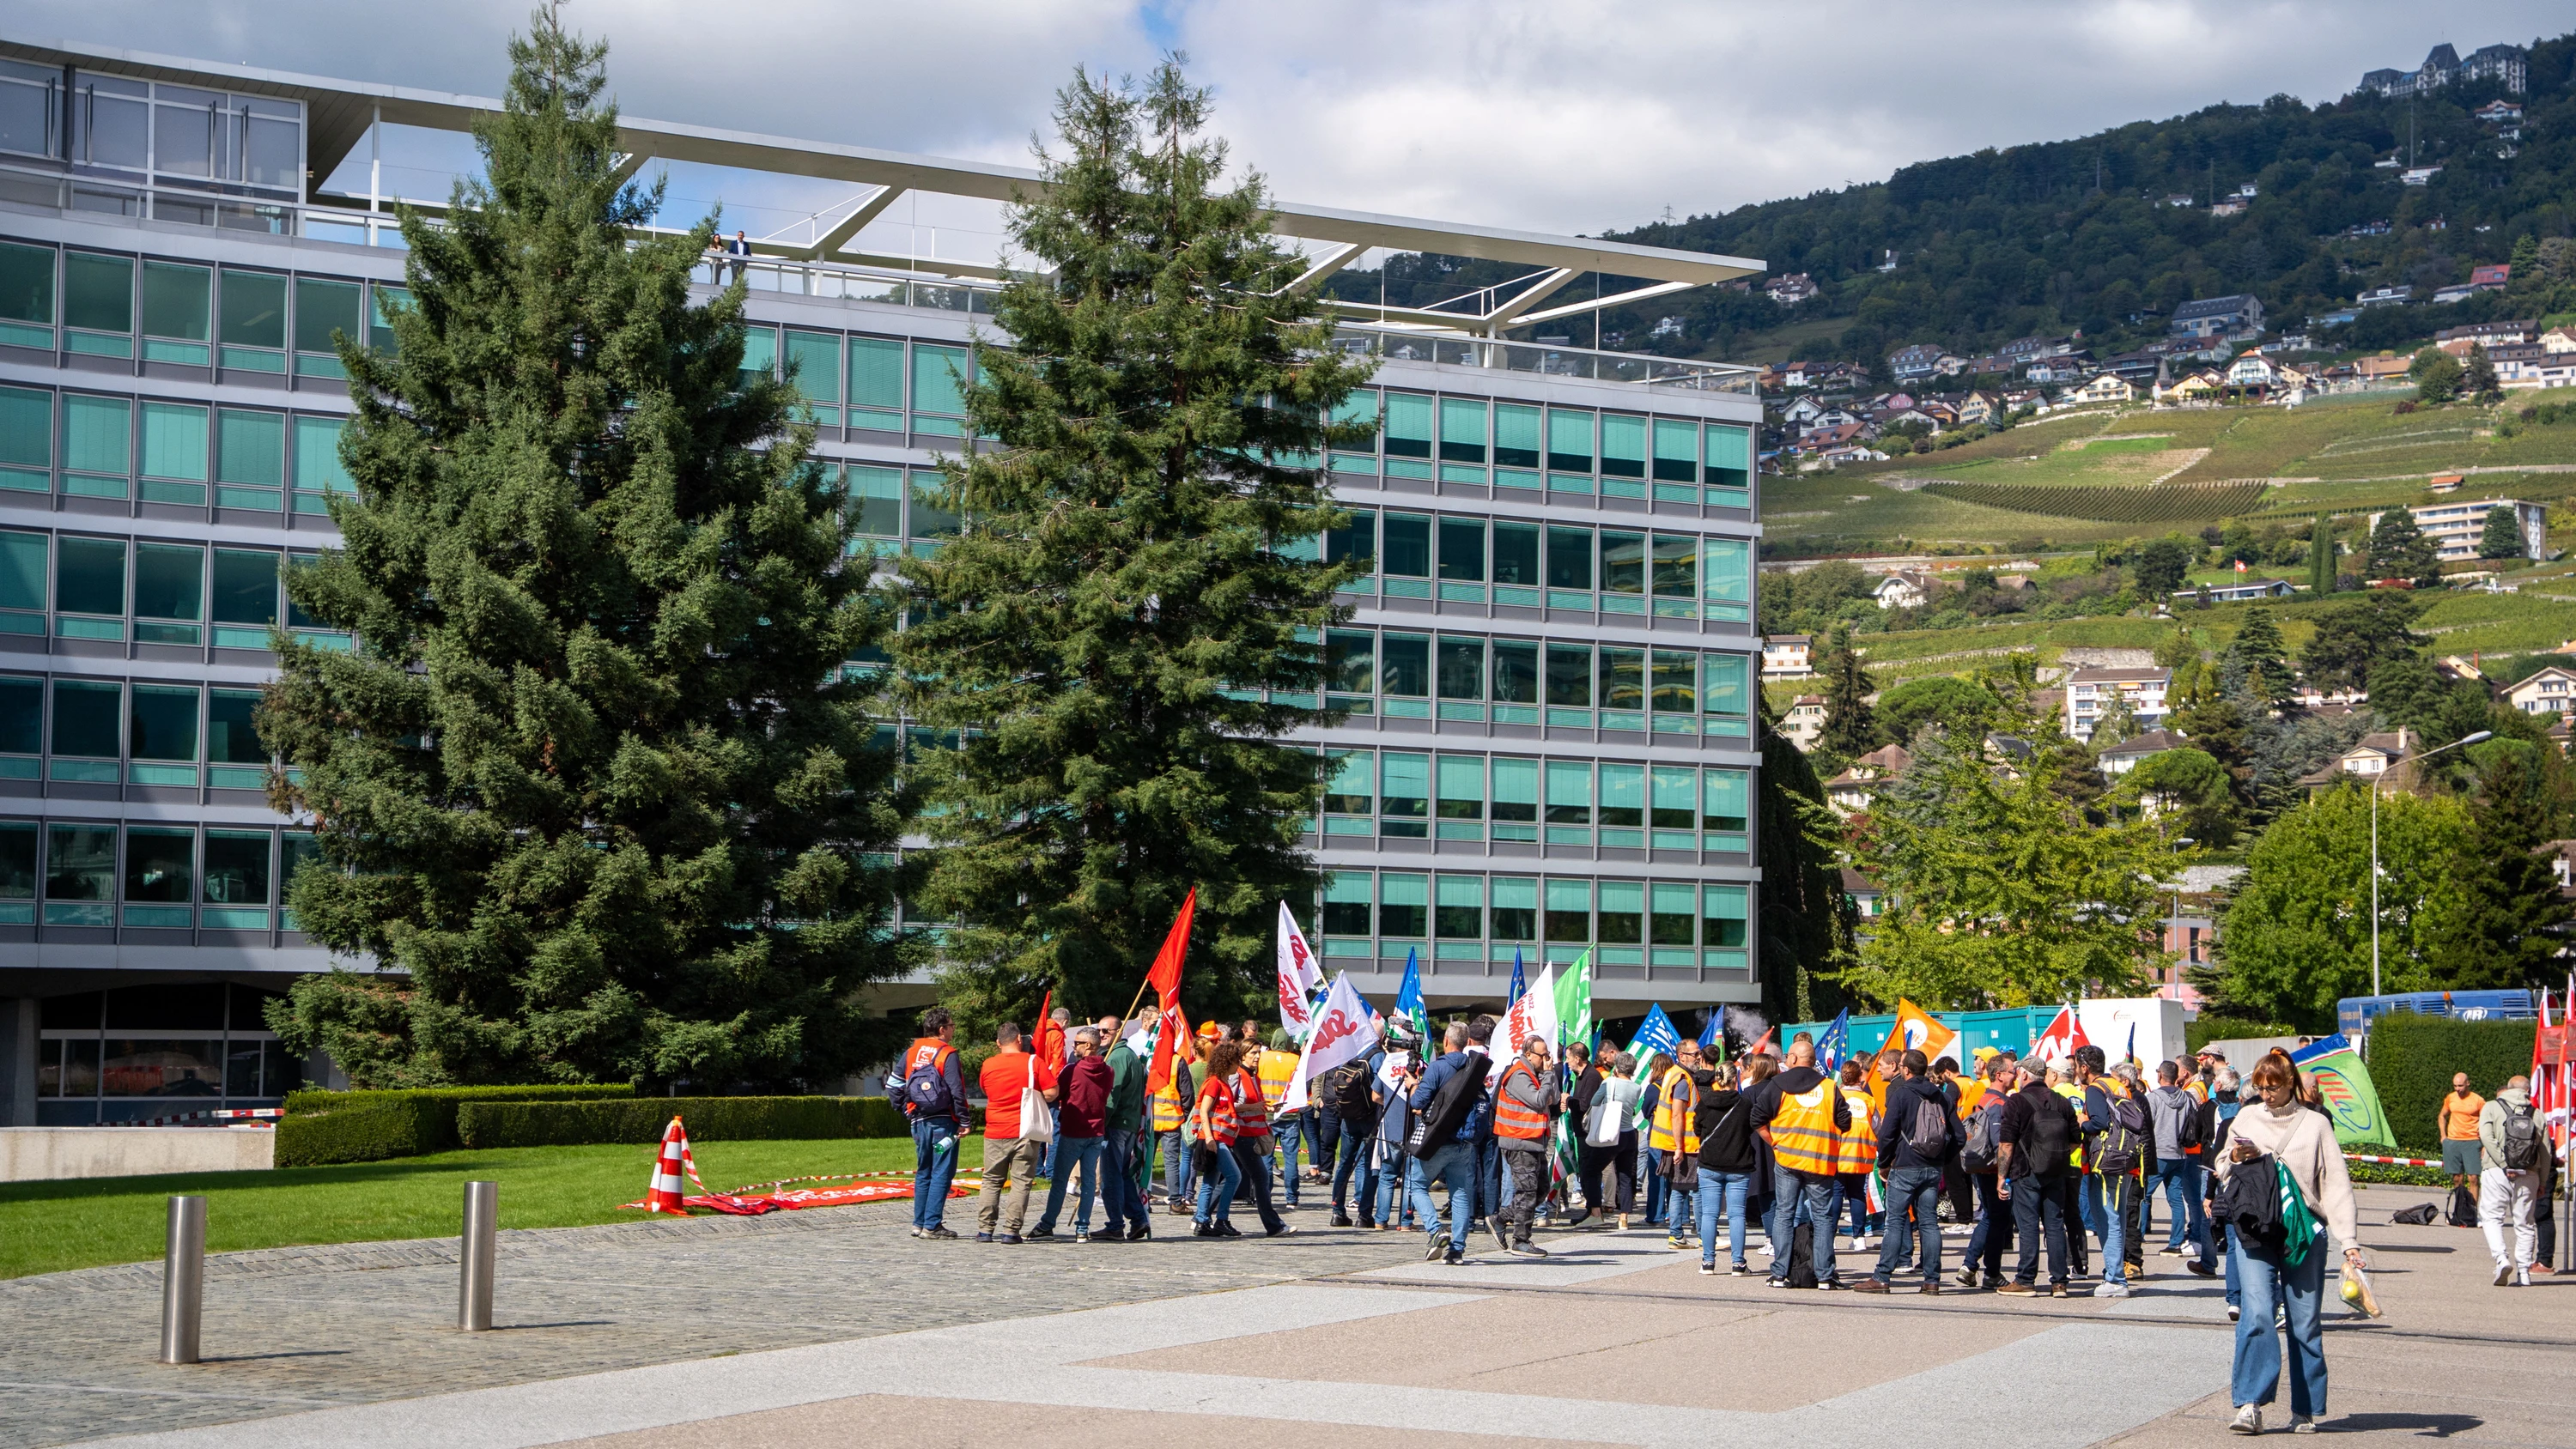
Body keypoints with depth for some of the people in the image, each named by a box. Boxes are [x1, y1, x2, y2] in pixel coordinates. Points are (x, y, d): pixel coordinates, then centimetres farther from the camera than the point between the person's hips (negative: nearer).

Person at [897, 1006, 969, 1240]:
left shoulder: (910, 1052, 8)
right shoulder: (947, 1054, -11)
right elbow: (957, 1091, -16)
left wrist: (907, 1114, 16)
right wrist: (964, 1120, -11)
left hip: (919, 1121, 6)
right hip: (943, 1122, -6)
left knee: (923, 1173, 16)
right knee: (941, 1173, -2)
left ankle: (919, 1223, 17)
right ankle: (932, 1225, -6)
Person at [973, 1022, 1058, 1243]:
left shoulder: (988, 1065, 2)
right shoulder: (1033, 1063, -6)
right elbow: (1052, 1092, -9)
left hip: (996, 1133, 2)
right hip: (1026, 1133, -2)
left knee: (992, 1182, 11)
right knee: (1020, 1183, 2)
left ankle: (984, 1229, 6)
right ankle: (1011, 1231, -2)